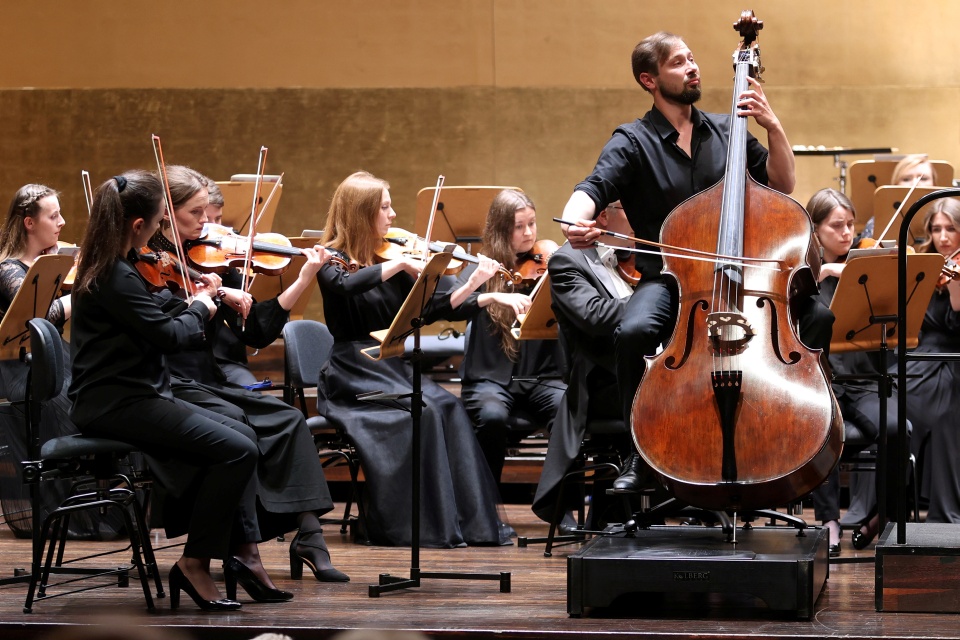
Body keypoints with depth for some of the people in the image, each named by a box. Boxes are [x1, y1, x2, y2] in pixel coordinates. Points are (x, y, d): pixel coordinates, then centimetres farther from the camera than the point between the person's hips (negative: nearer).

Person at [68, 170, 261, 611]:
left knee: (242, 436, 9)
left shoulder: (112, 267, 13)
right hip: (115, 404, -11)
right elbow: (168, 335, -20)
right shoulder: (117, 278, -19)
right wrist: (200, 309, -1)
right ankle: (194, 564, -8)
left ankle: (242, 553, 5)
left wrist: (194, 299, 7)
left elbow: (152, 321, 18)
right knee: (237, 451, -18)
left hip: (132, 396, 11)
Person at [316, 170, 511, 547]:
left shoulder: (389, 258, 13)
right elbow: (346, 284, -28)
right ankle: (426, 526, -24)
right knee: (421, 410, -29)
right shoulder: (333, 258, -4)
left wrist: (472, 286, -3)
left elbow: (426, 311, 8)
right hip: (351, 378, -5)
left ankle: (471, 520, -23)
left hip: (393, 369, 5)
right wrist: (398, 264, -25)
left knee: (448, 406, -22)